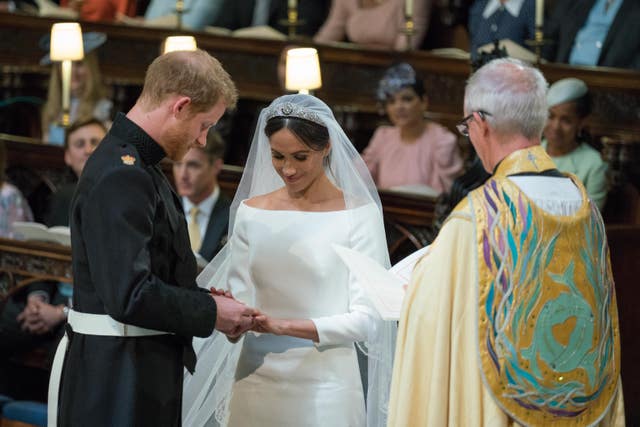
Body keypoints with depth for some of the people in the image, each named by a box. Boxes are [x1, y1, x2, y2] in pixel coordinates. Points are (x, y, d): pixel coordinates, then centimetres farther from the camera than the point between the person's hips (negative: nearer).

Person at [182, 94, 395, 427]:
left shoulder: (358, 213, -5)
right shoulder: (250, 212, 7)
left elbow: (365, 318, -9)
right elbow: (239, 294, 9)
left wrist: (283, 325, -20)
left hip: (323, 386, -3)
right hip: (255, 381, 3)